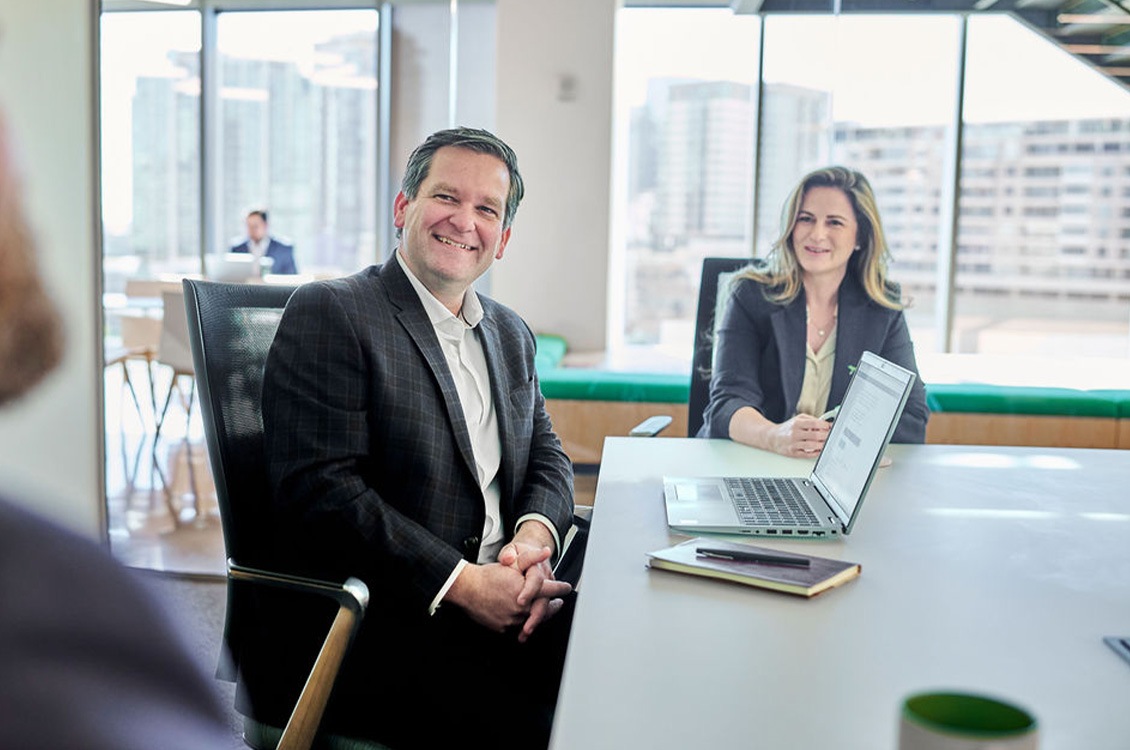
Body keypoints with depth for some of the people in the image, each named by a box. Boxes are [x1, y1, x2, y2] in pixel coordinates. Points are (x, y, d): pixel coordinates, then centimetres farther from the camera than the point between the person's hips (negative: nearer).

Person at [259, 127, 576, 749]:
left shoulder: (511, 335, 19)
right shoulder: (328, 314, -6)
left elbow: (546, 459, 17)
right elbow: (319, 493, -14)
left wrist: (534, 539, -7)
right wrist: (461, 583, -18)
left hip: (503, 602, 7)